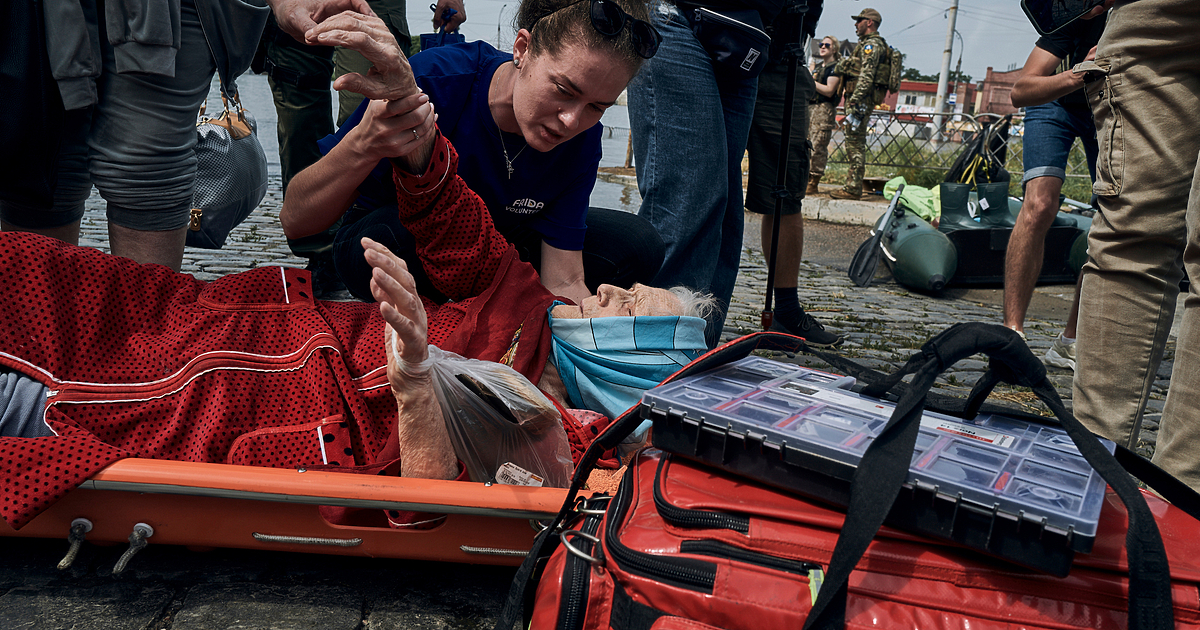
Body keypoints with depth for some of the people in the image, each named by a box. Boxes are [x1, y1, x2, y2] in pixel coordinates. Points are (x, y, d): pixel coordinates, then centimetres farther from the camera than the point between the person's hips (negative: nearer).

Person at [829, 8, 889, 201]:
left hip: (860, 98, -11)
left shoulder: (871, 44, -10)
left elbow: (866, 76, -21)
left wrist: (855, 102, -26)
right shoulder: (870, 44, 24)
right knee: (855, 143, 12)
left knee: (855, 143, -11)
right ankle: (852, 185, 16)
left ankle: (853, 189, -13)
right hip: (864, 99, 11)